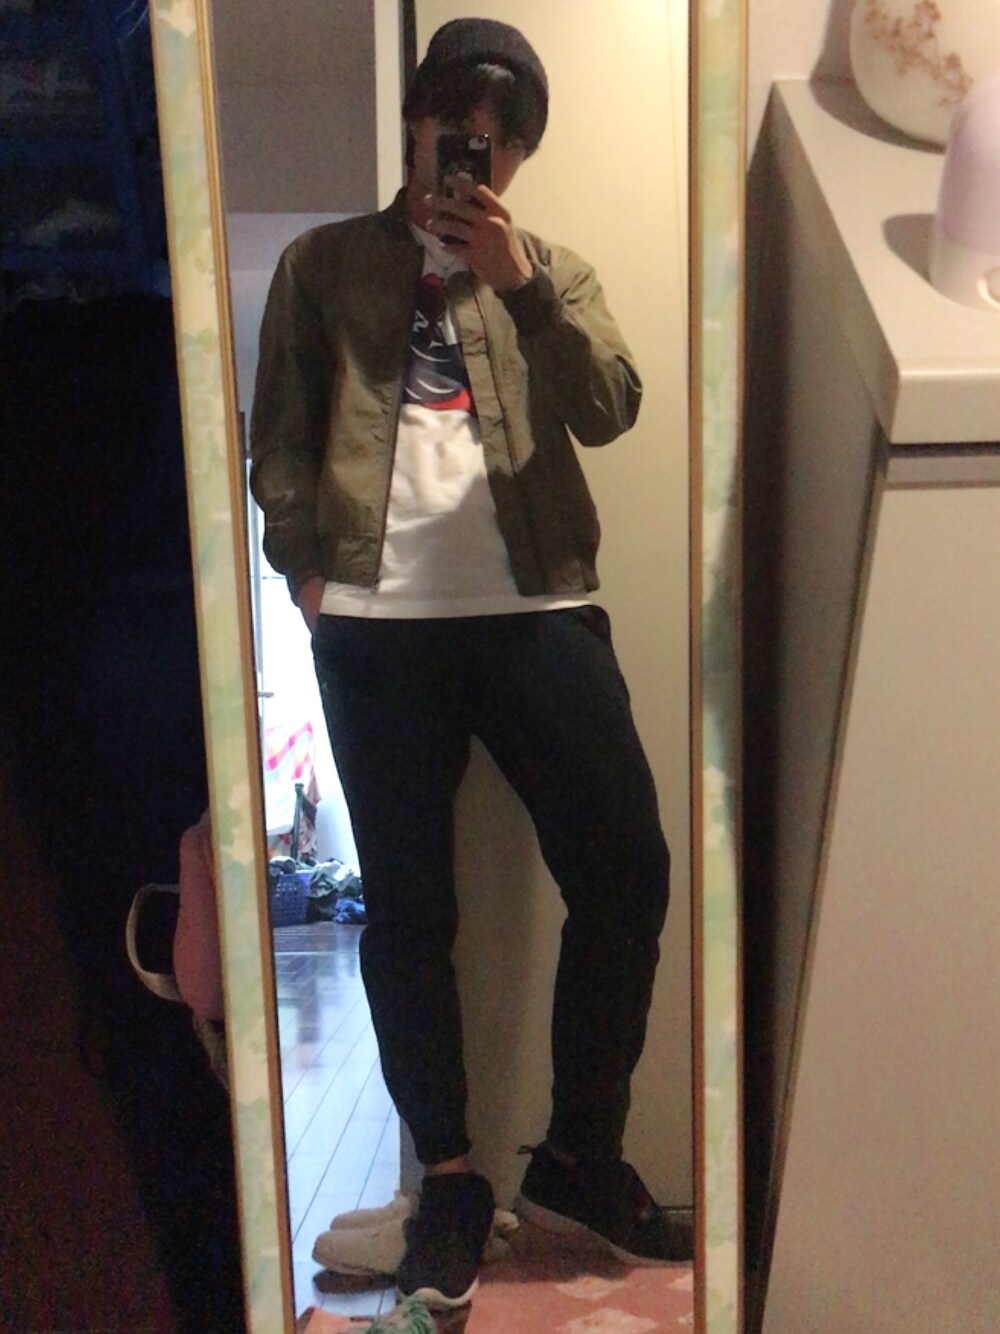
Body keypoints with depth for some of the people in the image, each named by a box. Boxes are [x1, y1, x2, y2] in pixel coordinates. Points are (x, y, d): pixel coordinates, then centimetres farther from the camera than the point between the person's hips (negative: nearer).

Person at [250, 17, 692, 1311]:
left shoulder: (552, 273, 18)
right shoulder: (322, 262, 16)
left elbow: (608, 411, 0)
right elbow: (280, 432, 11)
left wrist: (516, 273, -9)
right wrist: (303, 564, -3)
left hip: (536, 607, 1)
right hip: (377, 620, 0)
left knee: (625, 867, -5)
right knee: (407, 903, 3)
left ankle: (577, 1154, 15)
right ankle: (447, 1175, 20)